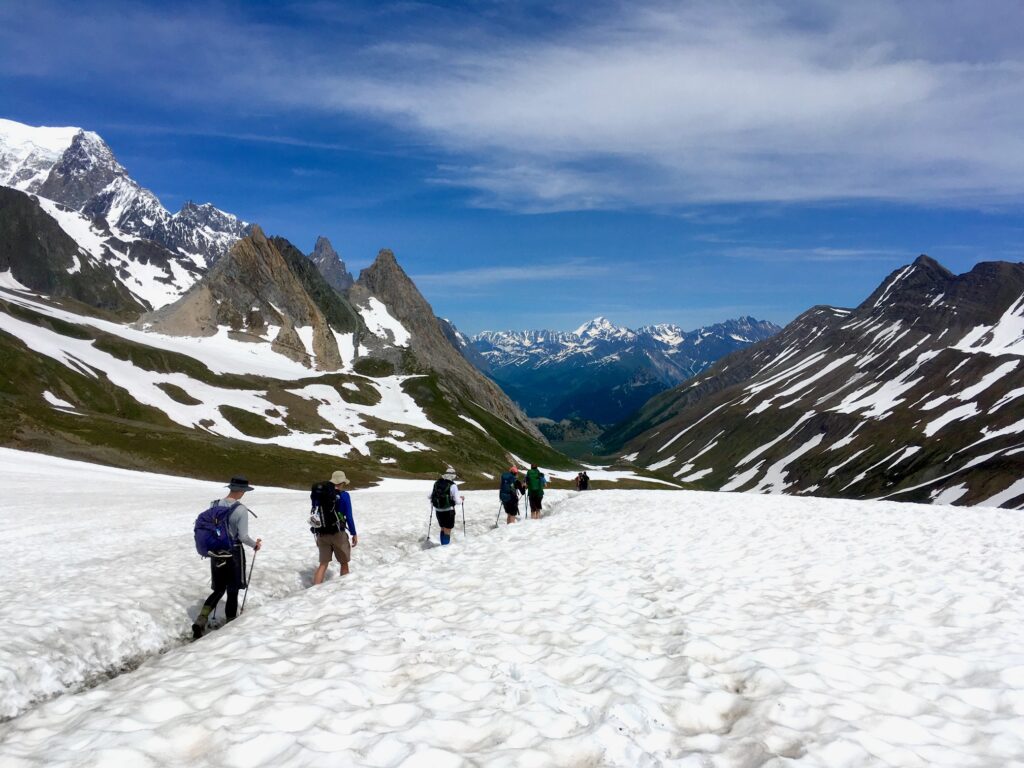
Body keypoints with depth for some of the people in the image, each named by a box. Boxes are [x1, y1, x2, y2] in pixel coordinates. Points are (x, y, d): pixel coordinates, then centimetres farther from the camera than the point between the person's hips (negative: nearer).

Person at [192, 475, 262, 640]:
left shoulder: (214, 505, -2)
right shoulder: (241, 510, -18)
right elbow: (243, 537, -16)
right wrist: (255, 544, 4)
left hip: (216, 553, 5)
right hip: (234, 554, -5)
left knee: (219, 590, 19)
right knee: (232, 592, 11)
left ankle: (201, 621, 2)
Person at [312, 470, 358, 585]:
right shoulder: (343, 495, -9)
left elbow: (314, 515, 9)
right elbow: (349, 517, -10)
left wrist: (317, 536, 19)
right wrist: (354, 534, 0)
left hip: (322, 534, 4)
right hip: (338, 533, -4)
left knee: (323, 564, 10)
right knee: (344, 563, 13)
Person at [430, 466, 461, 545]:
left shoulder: (437, 483, -1)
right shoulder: (452, 486, -15)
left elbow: (430, 496, 7)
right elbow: (457, 501, -14)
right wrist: (461, 499, 8)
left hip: (438, 511, 5)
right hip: (448, 511, -5)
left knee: (443, 529, 23)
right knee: (447, 531, 4)